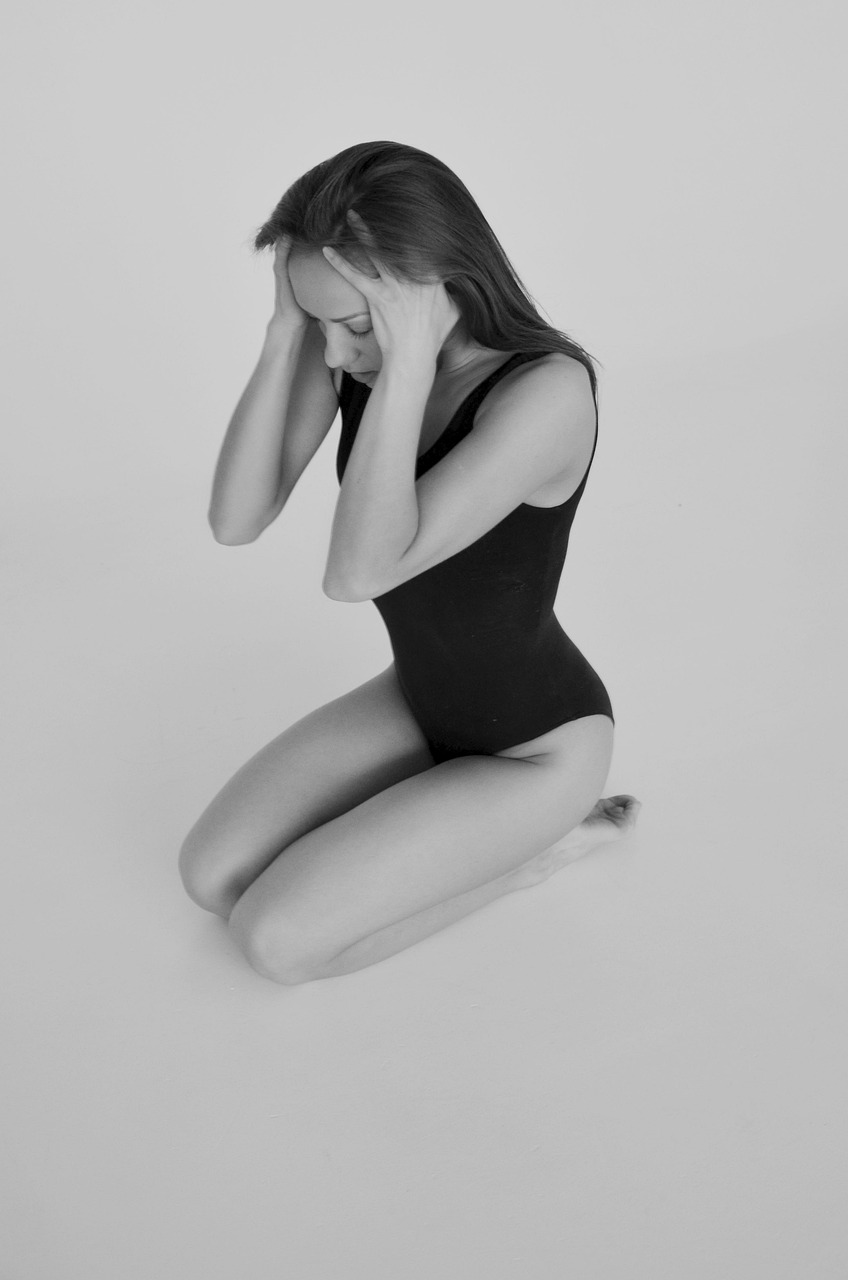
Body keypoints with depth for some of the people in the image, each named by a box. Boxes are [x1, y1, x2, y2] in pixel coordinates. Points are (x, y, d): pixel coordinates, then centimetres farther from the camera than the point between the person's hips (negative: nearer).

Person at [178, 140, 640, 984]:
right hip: (422, 697, 7)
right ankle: (466, 832, 14)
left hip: (538, 740, -7)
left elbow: (358, 574, -42)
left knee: (273, 940, -13)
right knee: (209, 878, 2)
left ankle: (524, 846, 5)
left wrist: (410, 360, -44)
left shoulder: (549, 390, -35)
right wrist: (284, 331, -29)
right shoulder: (347, 338, -14)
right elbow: (235, 523, -20)